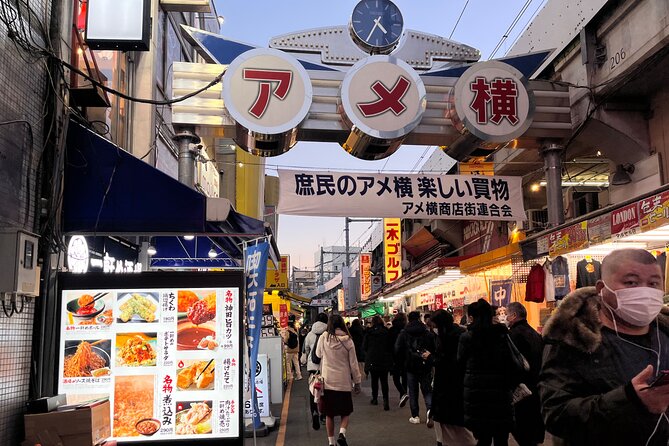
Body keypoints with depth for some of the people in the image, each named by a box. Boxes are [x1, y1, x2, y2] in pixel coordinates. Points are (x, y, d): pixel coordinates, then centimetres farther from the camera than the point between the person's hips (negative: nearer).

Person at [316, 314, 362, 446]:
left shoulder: (323, 338, -8)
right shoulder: (348, 341, -9)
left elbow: (318, 355, 10)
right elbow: (353, 363, -3)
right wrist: (357, 381, 7)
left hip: (327, 381, 1)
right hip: (343, 382, -1)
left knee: (329, 414, 13)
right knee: (345, 411, 16)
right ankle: (342, 433, -5)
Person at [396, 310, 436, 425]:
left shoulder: (403, 334, -5)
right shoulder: (428, 333, -5)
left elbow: (397, 350, -7)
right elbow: (434, 349, -7)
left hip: (411, 367, 0)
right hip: (425, 367, 0)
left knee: (413, 392, 11)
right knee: (427, 390, 9)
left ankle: (415, 416, 12)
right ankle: (430, 409, -16)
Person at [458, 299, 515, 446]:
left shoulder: (467, 337, -5)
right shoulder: (504, 335, 1)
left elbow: (461, 363, 4)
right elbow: (513, 363, 1)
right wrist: (510, 385, 11)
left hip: (476, 393, -1)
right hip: (500, 392, 1)